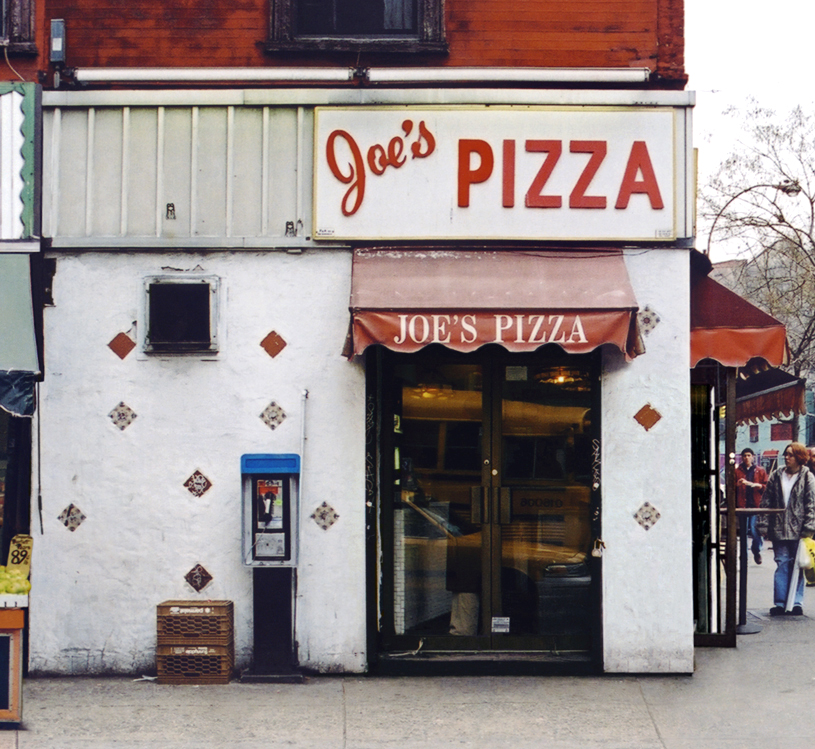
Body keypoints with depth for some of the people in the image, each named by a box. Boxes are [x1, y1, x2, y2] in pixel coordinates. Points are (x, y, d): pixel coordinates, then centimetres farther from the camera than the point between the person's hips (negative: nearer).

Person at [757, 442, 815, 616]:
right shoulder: (776, 476, 8)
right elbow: (766, 501, 9)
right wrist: (763, 524, 3)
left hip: (798, 529, -2)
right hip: (779, 529, 2)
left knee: (797, 565, 3)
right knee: (782, 564, 2)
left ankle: (797, 603, 9)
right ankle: (780, 603, 4)